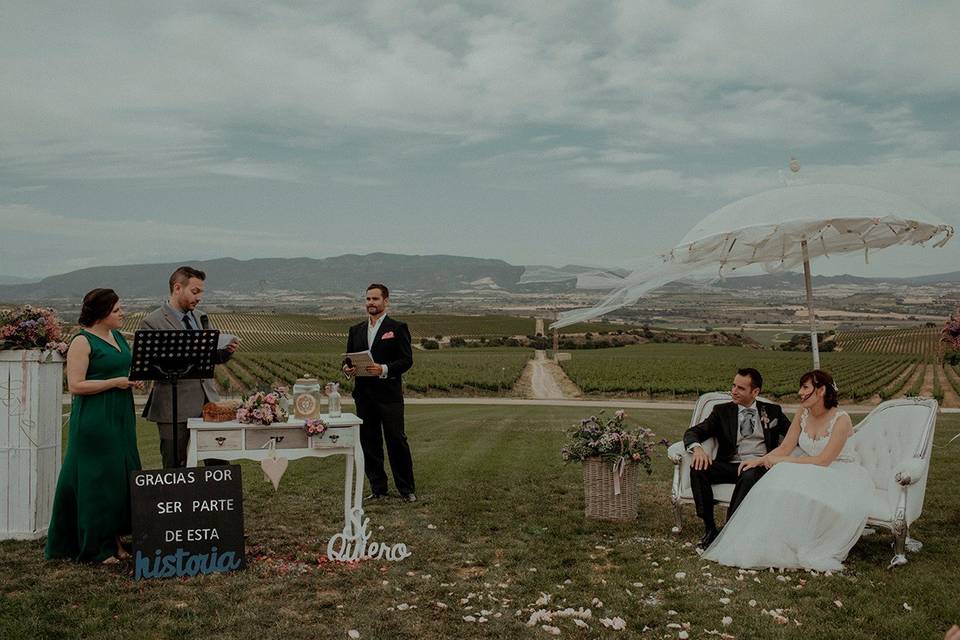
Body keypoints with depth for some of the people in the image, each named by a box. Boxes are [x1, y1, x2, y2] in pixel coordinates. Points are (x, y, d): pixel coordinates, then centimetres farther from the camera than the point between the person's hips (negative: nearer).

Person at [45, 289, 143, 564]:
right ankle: (95, 547, 5)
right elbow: (75, 385, -16)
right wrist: (115, 382, -18)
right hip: (94, 420, -8)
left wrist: (134, 379, 5)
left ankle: (114, 538, 19)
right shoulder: (82, 342, -11)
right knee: (96, 479, -3)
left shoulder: (117, 336, 14)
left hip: (120, 418, 8)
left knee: (121, 477, 9)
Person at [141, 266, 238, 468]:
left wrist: (227, 351, -2)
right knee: (175, 467, 6)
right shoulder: (153, 322, -8)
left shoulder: (200, 318, 13)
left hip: (207, 400, 6)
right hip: (175, 407, -6)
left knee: (218, 464, 9)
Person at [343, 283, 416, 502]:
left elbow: (407, 360, -7)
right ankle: (378, 489, 17)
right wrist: (347, 368, -7)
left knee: (396, 440, -2)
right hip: (363, 395, 5)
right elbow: (349, 358, 16)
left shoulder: (398, 328, -1)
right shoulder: (356, 330, 15)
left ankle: (407, 489, 10)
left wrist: (384, 369, -22)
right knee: (369, 443, 7)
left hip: (389, 394, -5)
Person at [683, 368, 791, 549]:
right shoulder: (722, 411, 15)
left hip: (759, 466, -1)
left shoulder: (772, 411, 17)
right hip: (729, 465, 2)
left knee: (750, 475, -38)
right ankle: (709, 527, -21)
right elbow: (693, 432, 6)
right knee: (697, 468, -28)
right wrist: (697, 448, -18)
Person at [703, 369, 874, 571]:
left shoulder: (841, 419, -16)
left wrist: (781, 461, -21)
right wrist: (759, 461, -16)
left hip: (842, 478, -5)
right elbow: (784, 448, 2)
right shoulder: (802, 415, 3)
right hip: (812, 475, 5)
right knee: (782, 483, -26)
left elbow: (823, 460, -23)